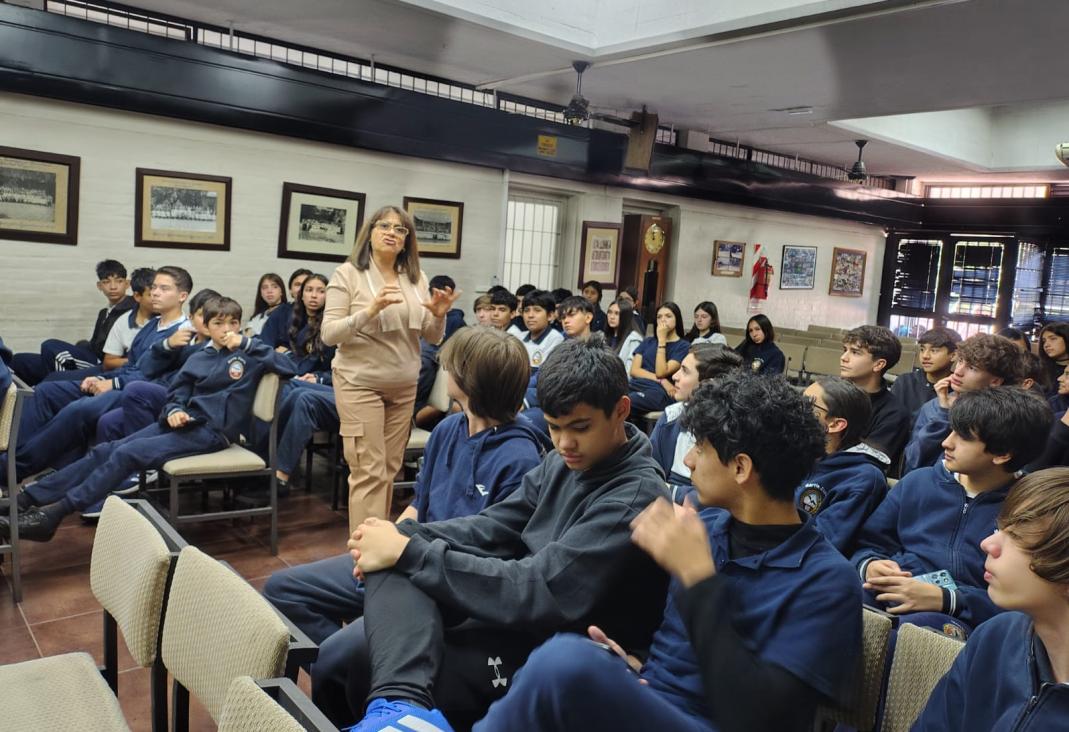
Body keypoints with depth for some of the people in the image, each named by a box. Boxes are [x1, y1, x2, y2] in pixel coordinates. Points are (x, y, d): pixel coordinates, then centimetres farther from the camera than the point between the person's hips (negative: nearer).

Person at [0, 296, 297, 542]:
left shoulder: (249, 356, -2)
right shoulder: (200, 357, 14)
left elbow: (287, 367, -15)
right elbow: (178, 390, 18)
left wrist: (245, 344, -15)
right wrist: (174, 411, -5)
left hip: (213, 432, -6)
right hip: (188, 422, 7)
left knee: (127, 454, -20)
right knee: (107, 449, -6)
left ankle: (53, 514, -19)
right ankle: (27, 498, -4)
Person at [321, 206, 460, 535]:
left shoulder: (416, 279, 7)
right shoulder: (348, 274, -6)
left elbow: (431, 338, 10)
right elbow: (328, 335, -11)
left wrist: (438, 315, -12)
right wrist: (369, 310, -25)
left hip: (404, 387, 5)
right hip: (360, 384, -5)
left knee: (389, 469, 11)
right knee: (369, 471, -5)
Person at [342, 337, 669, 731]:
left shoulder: (636, 498, -23)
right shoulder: (567, 461, 5)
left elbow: (539, 591, -28)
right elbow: (491, 527, 4)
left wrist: (410, 553, -26)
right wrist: (403, 534, -15)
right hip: (518, 612, 10)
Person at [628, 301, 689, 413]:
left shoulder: (683, 346, 8)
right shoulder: (648, 341, 23)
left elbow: (661, 372, -5)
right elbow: (634, 370, 10)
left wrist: (661, 340, -3)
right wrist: (661, 381, -4)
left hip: (659, 392, -5)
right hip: (635, 386, 5)